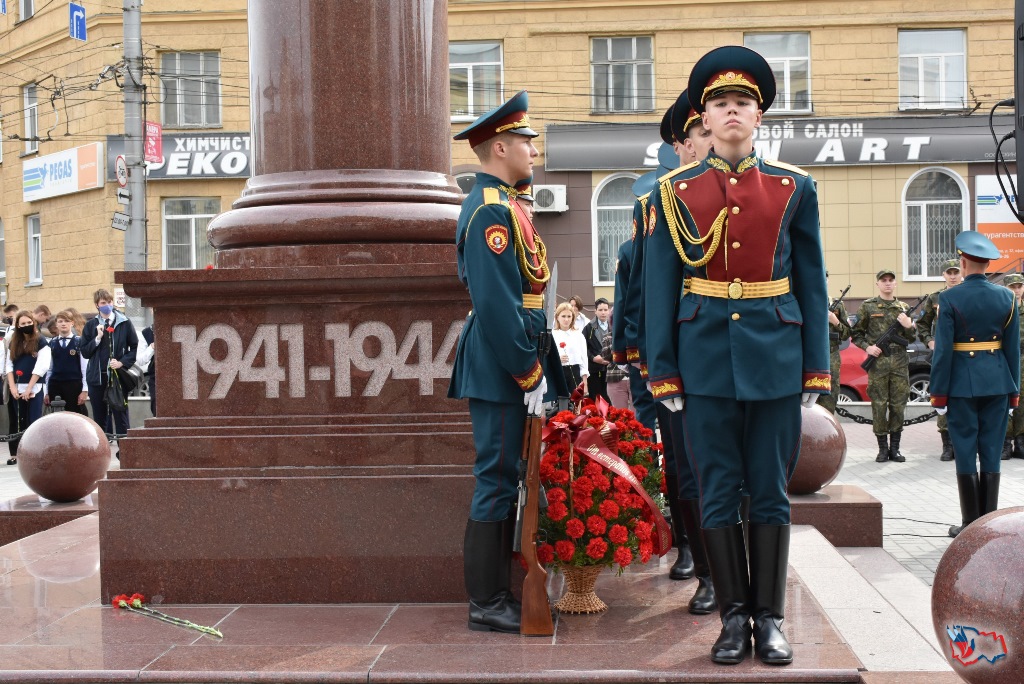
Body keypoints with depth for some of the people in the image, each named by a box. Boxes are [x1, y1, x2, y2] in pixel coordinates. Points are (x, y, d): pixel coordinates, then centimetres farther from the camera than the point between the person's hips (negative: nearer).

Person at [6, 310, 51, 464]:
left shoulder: (41, 341, -3)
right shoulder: (14, 343, 12)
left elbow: (41, 367, -10)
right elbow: (9, 365, 9)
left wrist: (29, 388, -13)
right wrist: (12, 387, -4)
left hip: (34, 389, -4)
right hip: (16, 389, 4)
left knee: (34, 422, -6)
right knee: (17, 422, 6)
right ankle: (15, 454, 10)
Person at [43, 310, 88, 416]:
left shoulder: (80, 342, -2)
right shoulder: (51, 344, 8)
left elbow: (85, 367, -3)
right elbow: (48, 368, 9)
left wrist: (85, 390, -6)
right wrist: (46, 392, 7)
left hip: (74, 386, -3)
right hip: (55, 386, 3)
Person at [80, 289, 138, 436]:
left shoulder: (125, 323, 2)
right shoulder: (91, 325, 7)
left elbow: (135, 348, 2)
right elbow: (85, 352, 4)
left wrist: (122, 362, -10)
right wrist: (98, 338, -8)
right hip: (97, 377, 2)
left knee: (121, 416, -1)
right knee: (99, 418, 7)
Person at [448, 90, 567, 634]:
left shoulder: (500, 203, 17)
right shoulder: (491, 211, -15)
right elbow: (498, 305, -22)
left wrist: (536, 369, 18)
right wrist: (530, 376, -19)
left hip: (507, 368, 10)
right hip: (503, 369, -10)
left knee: (503, 480, 14)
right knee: (497, 481, -3)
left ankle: (493, 591, 23)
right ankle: (487, 605, 5)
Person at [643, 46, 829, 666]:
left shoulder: (795, 188, 5)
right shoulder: (676, 192, 3)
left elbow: (813, 284, 6)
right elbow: (659, 288, 3)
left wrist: (816, 366, 2)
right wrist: (663, 371, -2)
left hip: (775, 357, 0)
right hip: (706, 356, 0)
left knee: (770, 490, 6)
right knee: (719, 491, 4)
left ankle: (770, 618, 15)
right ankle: (734, 615, 15)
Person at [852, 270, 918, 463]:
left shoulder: (903, 307, 12)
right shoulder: (868, 306, 5)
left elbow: (912, 338, 15)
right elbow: (856, 333, 7)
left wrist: (908, 326, -5)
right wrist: (867, 347, -8)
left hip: (900, 362, 2)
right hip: (877, 362, -2)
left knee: (899, 405, 3)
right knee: (879, 405, -2)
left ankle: (895, 447, 10)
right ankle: (883, 448, 6)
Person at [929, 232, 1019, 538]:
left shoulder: (949, 298, -9)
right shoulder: (1006, 297, 2)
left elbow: (943, 349, -11)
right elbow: (1014, 348, 5)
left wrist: (938, 393, -5)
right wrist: (1013, 391, 11)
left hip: (963, 383, -3)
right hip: (998, 382, 4)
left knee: (965, 452, 3)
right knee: (991, 451, 8)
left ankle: (971, 524, 5)